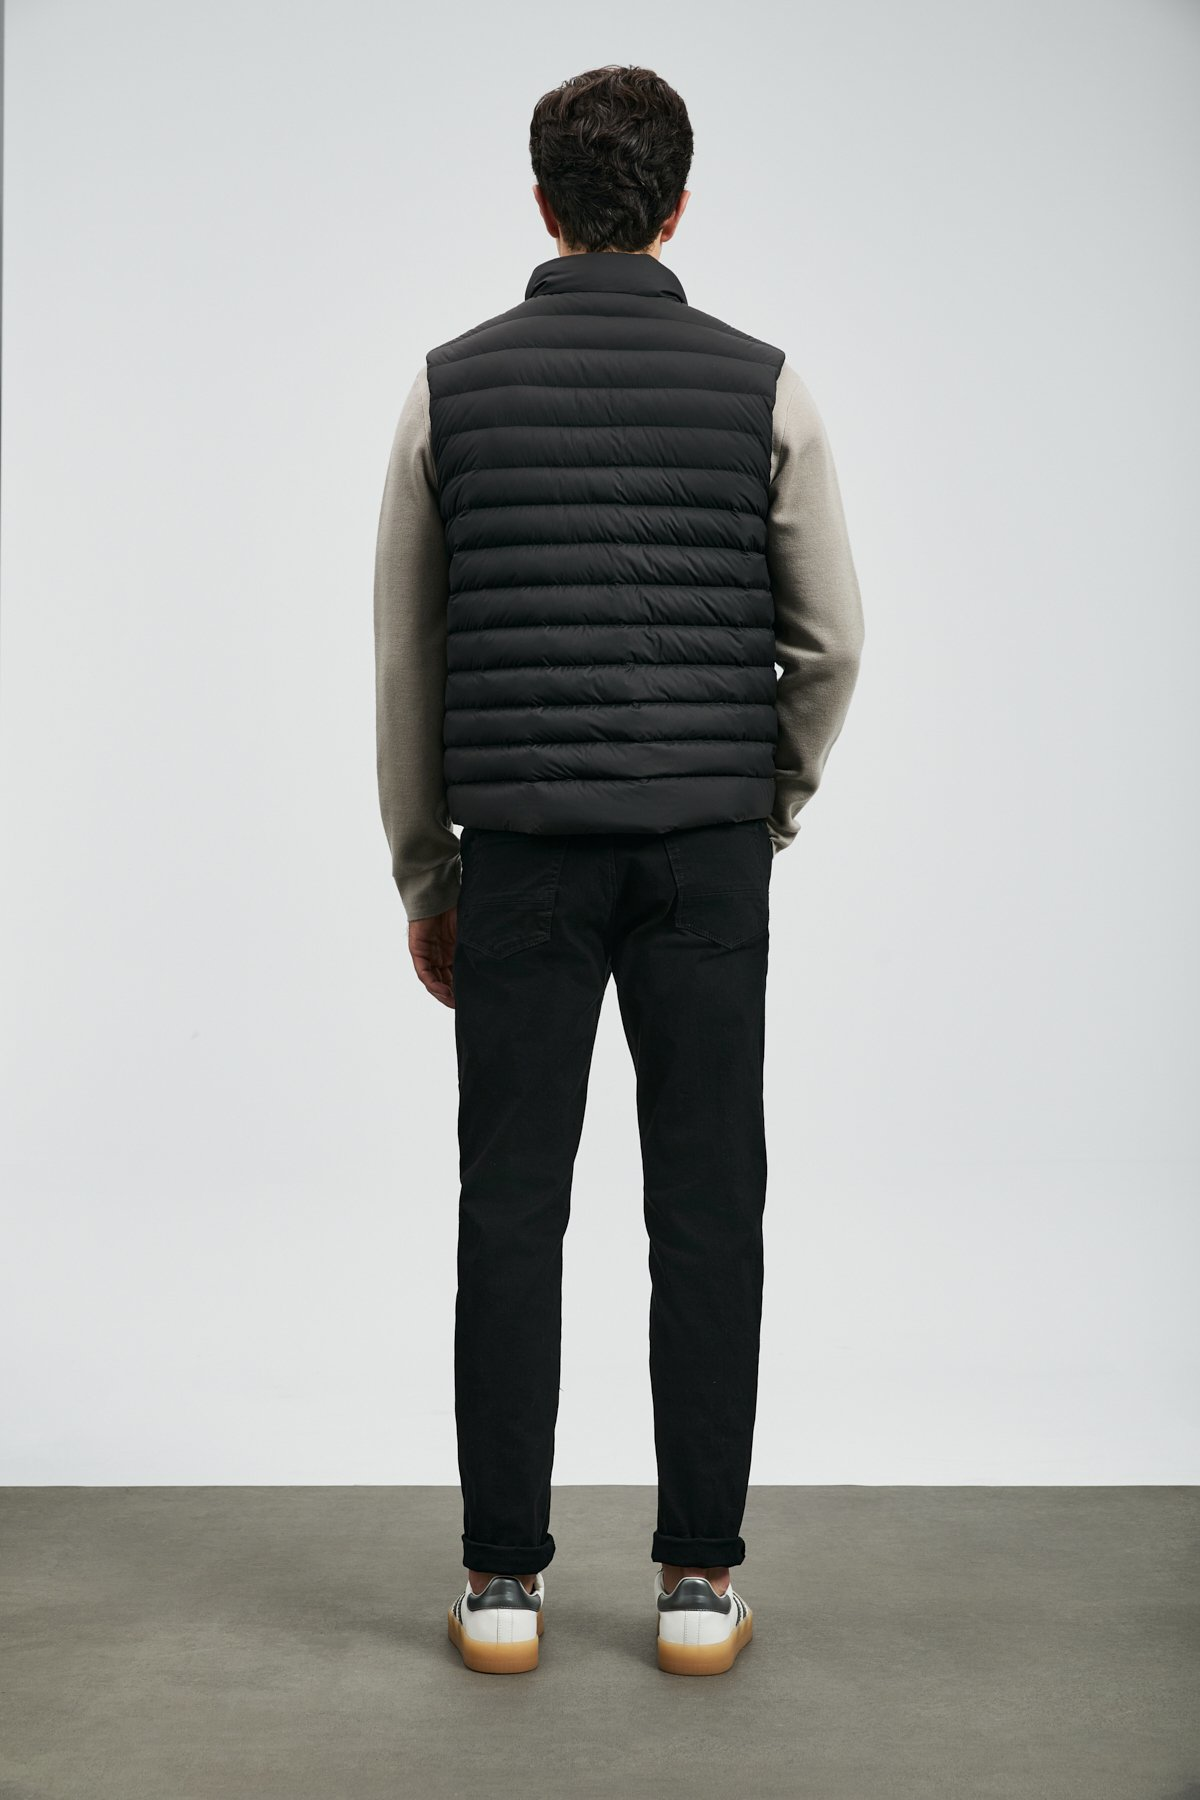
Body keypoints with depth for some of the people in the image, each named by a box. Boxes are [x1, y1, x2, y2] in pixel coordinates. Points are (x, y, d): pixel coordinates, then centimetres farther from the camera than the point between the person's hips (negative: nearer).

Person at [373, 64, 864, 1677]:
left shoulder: (453, 385, 3)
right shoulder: (762, 386, 1)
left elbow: (408, 660, 5)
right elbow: (829, 641, 3)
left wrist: (423, 873, 13)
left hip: (523, 850, 1)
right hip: (703, 852, 0)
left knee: (512, 1214, 6)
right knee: (706, 1215, 5)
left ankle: (504, 1581, 13)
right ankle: (698, 1582, 12)